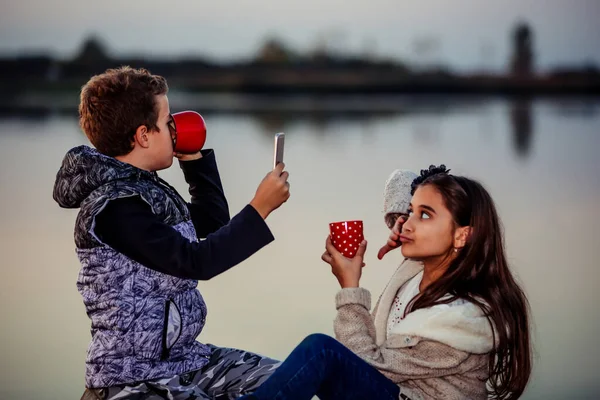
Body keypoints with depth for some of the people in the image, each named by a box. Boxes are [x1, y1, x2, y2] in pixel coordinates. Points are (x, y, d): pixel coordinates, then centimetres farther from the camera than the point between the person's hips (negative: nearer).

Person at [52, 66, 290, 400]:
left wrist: (194, 158, 13)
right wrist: (259, 208, -18)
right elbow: (197, 261, -22)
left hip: (183, 357, 10)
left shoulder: (145, 187, 9)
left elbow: (214, 222, 23)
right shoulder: (113, 207, -20)